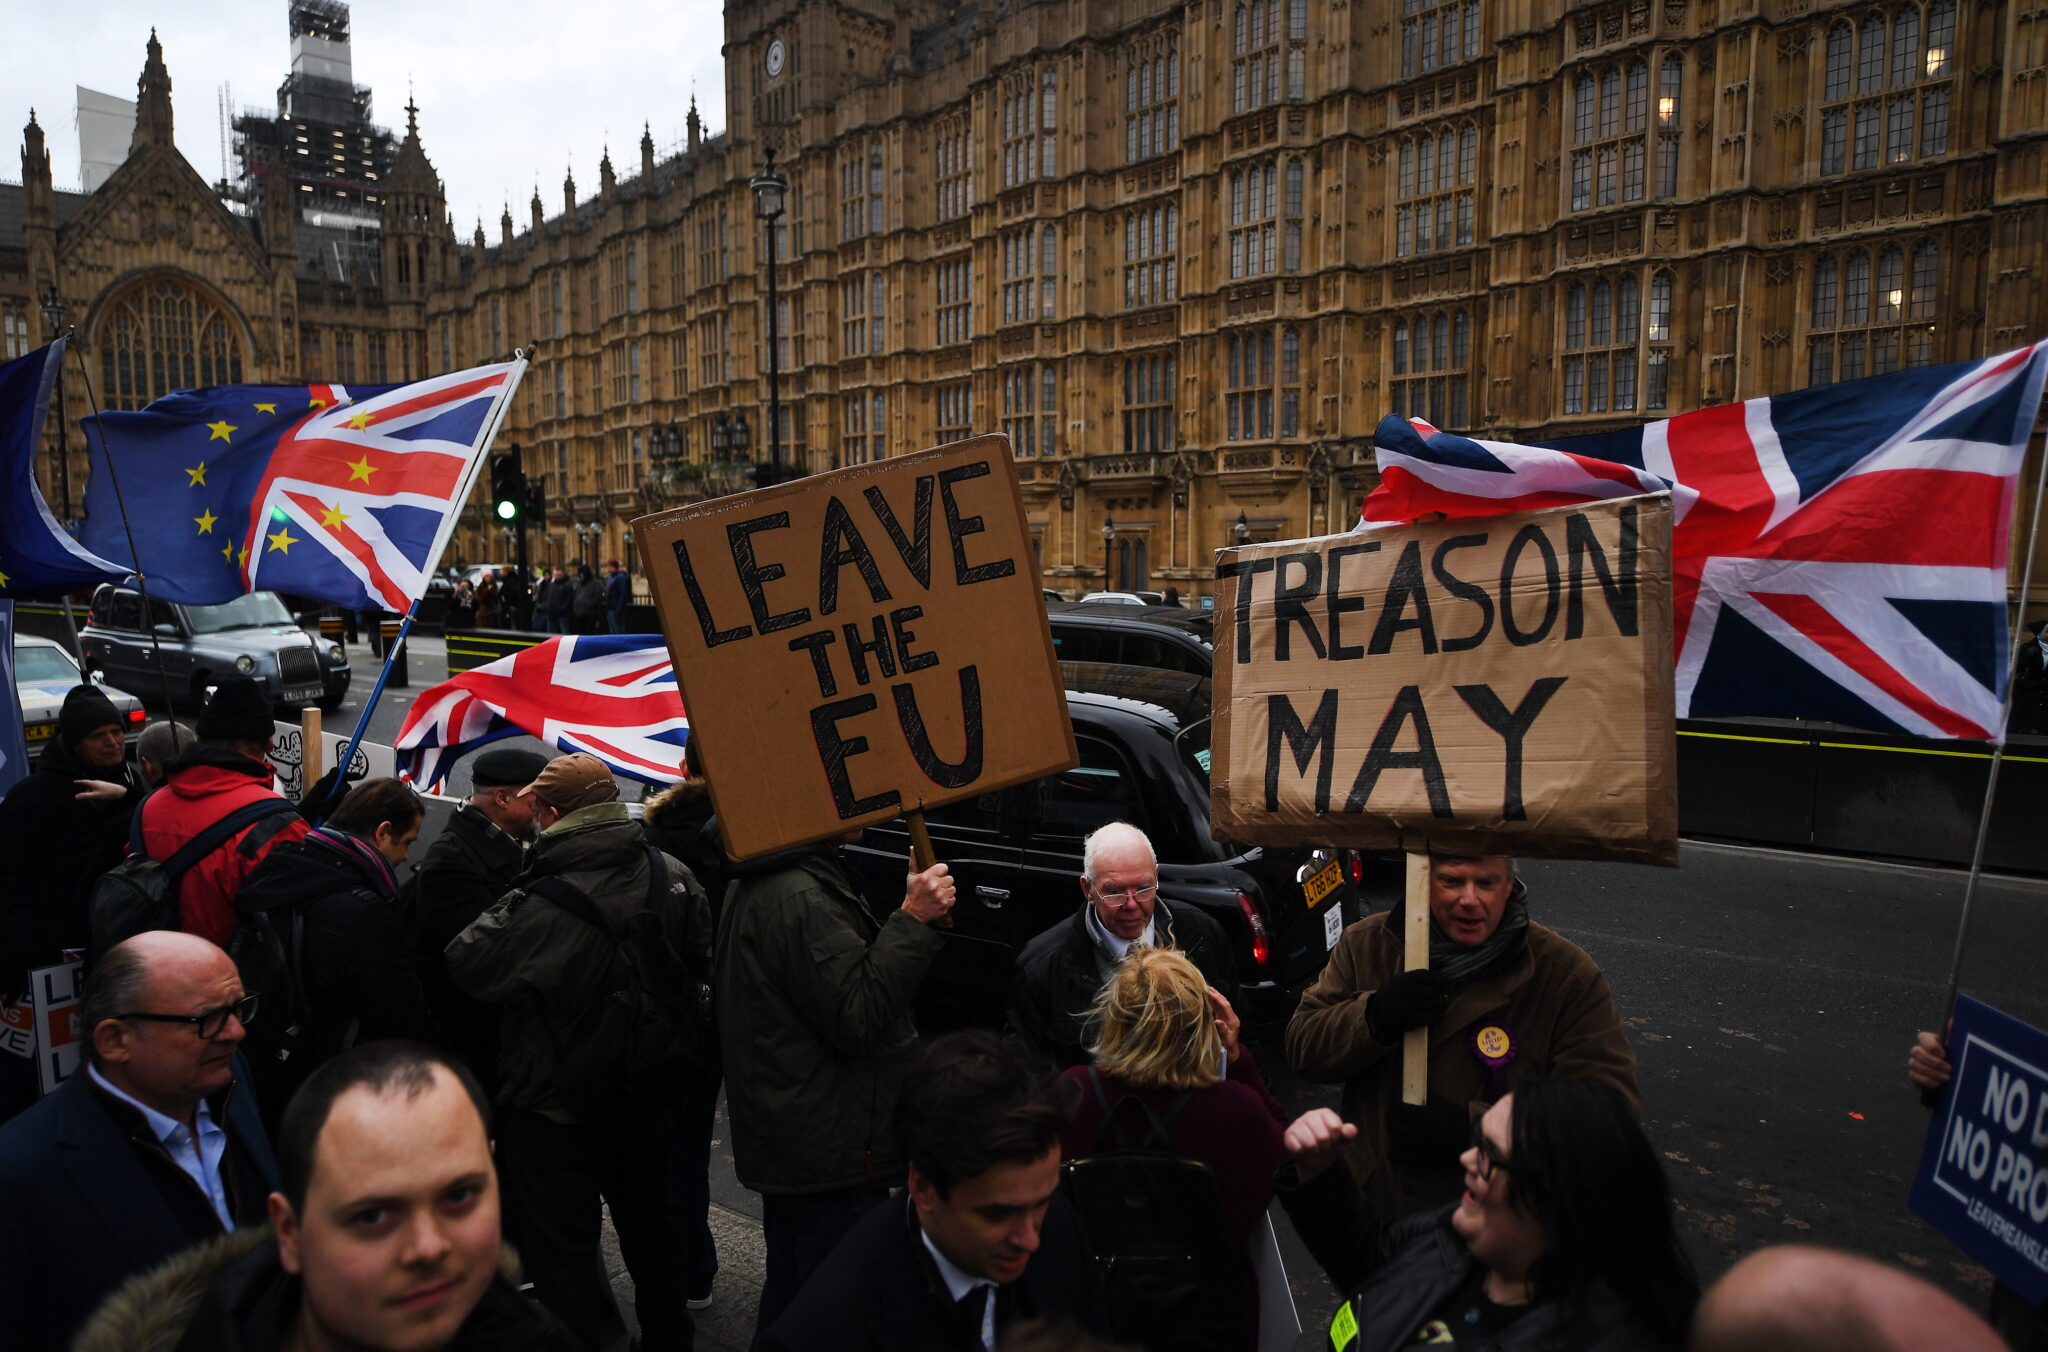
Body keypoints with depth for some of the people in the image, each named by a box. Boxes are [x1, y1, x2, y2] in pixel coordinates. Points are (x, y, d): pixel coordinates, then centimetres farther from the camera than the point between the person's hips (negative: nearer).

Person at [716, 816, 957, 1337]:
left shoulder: (757, 884, 9)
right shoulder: (801, 898, -26)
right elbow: (858, 1017, -25)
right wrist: (912, 918, -26)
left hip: (783, 1134, 11)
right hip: (830, 1152, -11)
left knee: (789, 1286, 25)